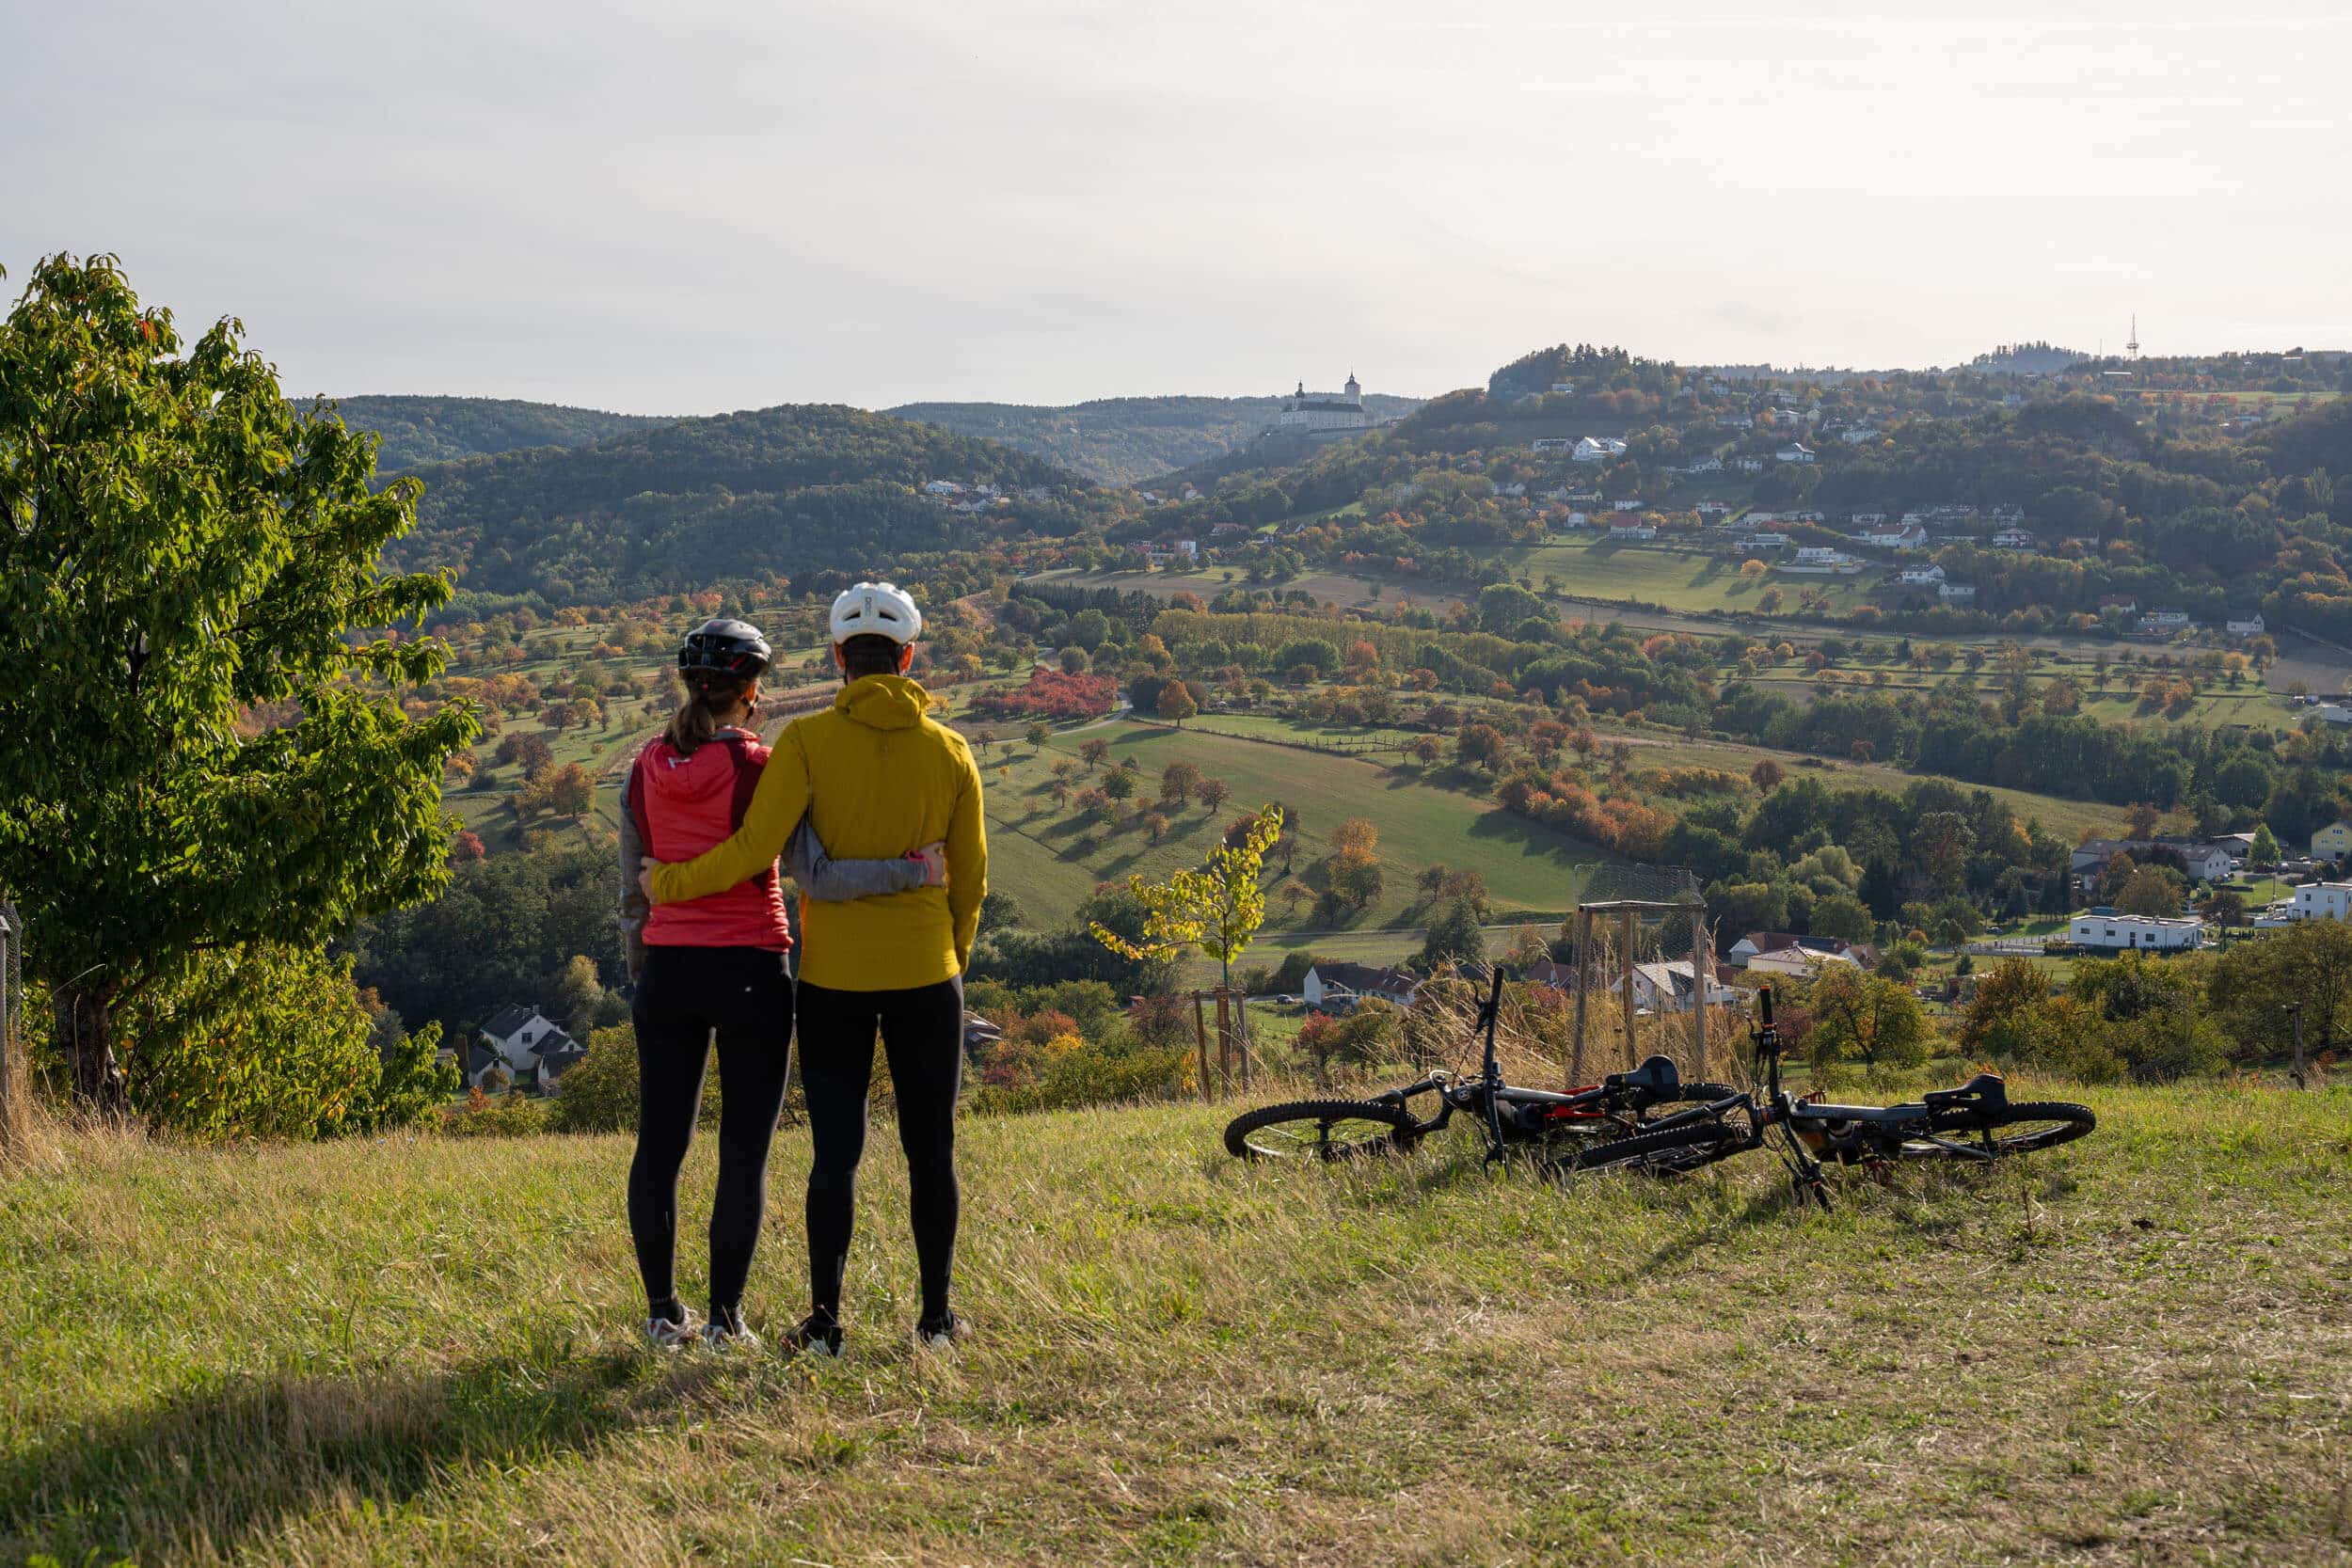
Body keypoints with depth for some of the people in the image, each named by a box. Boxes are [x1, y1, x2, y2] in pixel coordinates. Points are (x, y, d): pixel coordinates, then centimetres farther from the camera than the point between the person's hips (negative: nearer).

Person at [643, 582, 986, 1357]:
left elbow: (753, 849, -14)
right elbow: (970, 877, 5)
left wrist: (667, 883, 1)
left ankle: (824, 1319, 7)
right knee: (930, 1148, 9)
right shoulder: (949, 750, 0)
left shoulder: (807, 741, -7)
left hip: (833, 976, -1)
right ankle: (937, 1316, 12)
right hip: (924, 973, 1)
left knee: (836, 1148, 7)